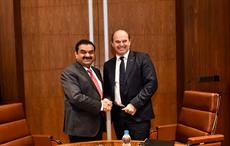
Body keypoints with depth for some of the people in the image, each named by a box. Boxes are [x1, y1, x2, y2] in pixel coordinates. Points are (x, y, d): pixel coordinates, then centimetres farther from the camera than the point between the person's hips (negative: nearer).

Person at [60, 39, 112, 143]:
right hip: (81, 127, -8)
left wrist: (106, 101, -4)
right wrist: (100, 105, -17)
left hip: (97, 124, 8)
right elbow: (76, 97, -23)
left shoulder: (96, 71, 14)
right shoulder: (69, 73, -12)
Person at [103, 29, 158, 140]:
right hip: (117, 114, 4)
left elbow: (152, 83, -9)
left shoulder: (142, 58, -2)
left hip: (138, 114, -4)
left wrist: (135, 104, -15)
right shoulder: (108, 65, 11)